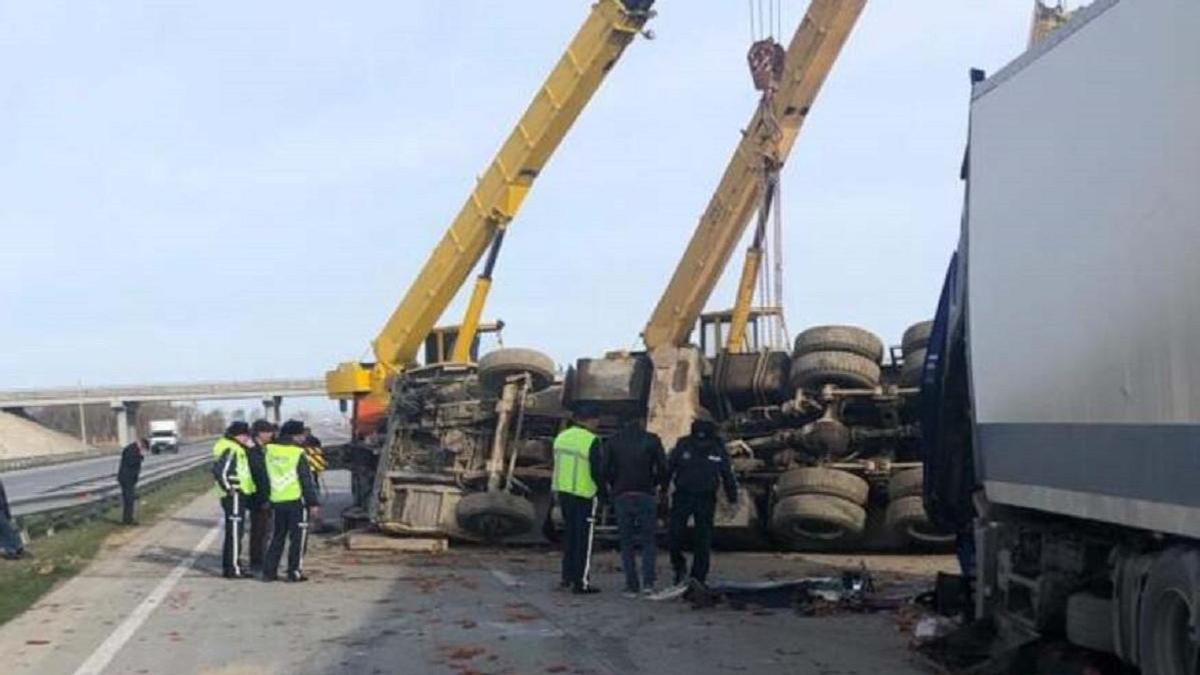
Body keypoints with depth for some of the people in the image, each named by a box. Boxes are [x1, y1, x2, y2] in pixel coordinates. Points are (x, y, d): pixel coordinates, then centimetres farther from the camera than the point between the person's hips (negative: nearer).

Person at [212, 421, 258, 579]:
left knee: (234, 532, 16)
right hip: (234, 496, -11)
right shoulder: (231, 450, -16)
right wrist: (228, 488, -21)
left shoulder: (238, 450, 15)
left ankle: (229, 565, 23)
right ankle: (233, 568, -4)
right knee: (234, 532, -7)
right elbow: (218, 470, -26)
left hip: (239, 496, 11)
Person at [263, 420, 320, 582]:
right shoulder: (297, 453, -12)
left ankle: (269, 571, 15)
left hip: (277, 500, 6)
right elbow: (306, 481, -12)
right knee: (297, 538, 3)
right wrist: (313, 502, -8)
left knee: (277, 537, 15)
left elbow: (267, 476, 14)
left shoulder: (270, 451, 4)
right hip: (296, 501, -6)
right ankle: (294, 572, 3)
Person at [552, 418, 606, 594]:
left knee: (569, 535, 18)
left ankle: (567, 578, 23)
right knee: (584, 540, 0)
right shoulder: (591, 441, -17)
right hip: (584, 495, -7)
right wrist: (603, 490, -1)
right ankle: (581, 582, 1)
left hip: (563, 492, 7)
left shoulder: (561, 438, 6)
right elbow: (598, 471, -16)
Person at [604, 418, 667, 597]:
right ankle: (648, 582, -6)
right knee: (648, 541, 7)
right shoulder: (652, 440, 2)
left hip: (622, 496, 1)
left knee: (626, 543, 8)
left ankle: (631, 585, 4)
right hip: (646, 495, -1)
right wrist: (661, 487, 10)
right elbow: (663, 468, -5)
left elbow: (605, 470, 0)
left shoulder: (613, 442, 6)